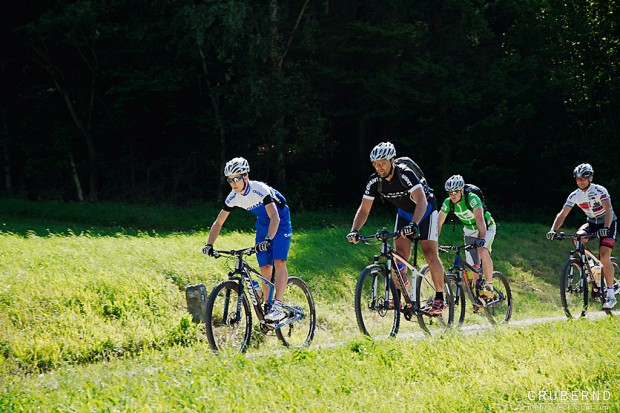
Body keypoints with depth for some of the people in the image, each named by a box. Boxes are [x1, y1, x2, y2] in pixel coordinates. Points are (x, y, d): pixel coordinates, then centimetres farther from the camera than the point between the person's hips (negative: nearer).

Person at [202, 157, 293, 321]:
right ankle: (267, 306, 9)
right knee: (264, 268, 0)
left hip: (280, 220, -6)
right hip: (262, 223, 6)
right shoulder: (233, 197, -14)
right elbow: (218, 223, -7)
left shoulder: (260, 190, -32)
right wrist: (209, 245, -21)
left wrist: (268, 240, -54)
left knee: (279, 262, -22)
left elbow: (275, 217, -40)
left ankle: (278, 305, -29)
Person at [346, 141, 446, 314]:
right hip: (404, 212, 5)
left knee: (430, 253, -12)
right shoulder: (374, 181, -18)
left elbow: (421, 201, -44)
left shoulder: (405, 174, -35)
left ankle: (439, 299, -7)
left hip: (425, 210, -5)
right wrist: (354, 231, -32)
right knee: (400, 253, -9)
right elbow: (364, 210, -15)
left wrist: (413, 224, -59)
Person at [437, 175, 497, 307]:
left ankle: (489, 286, -25)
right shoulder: (448, 203, -17)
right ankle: (478, 296, 14)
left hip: (486, 228, -5)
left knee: (483, 252, -33)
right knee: (474, 266, 0)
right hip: (469, 232, 5)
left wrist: (482, 239, -55)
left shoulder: (472, 198, -31)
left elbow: (480, 219, -42)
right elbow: (439, 223, -13)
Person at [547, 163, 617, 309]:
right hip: (592, 222, 5)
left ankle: (611, 294, -15)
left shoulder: (600, 191, -24)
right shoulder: (575, 195, -11)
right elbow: (562, 214, -14)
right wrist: (553, 230, -31)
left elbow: (608, 209, -37)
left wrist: (606, 228, -53)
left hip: (607, 223, -4)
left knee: (604, 256, -21)